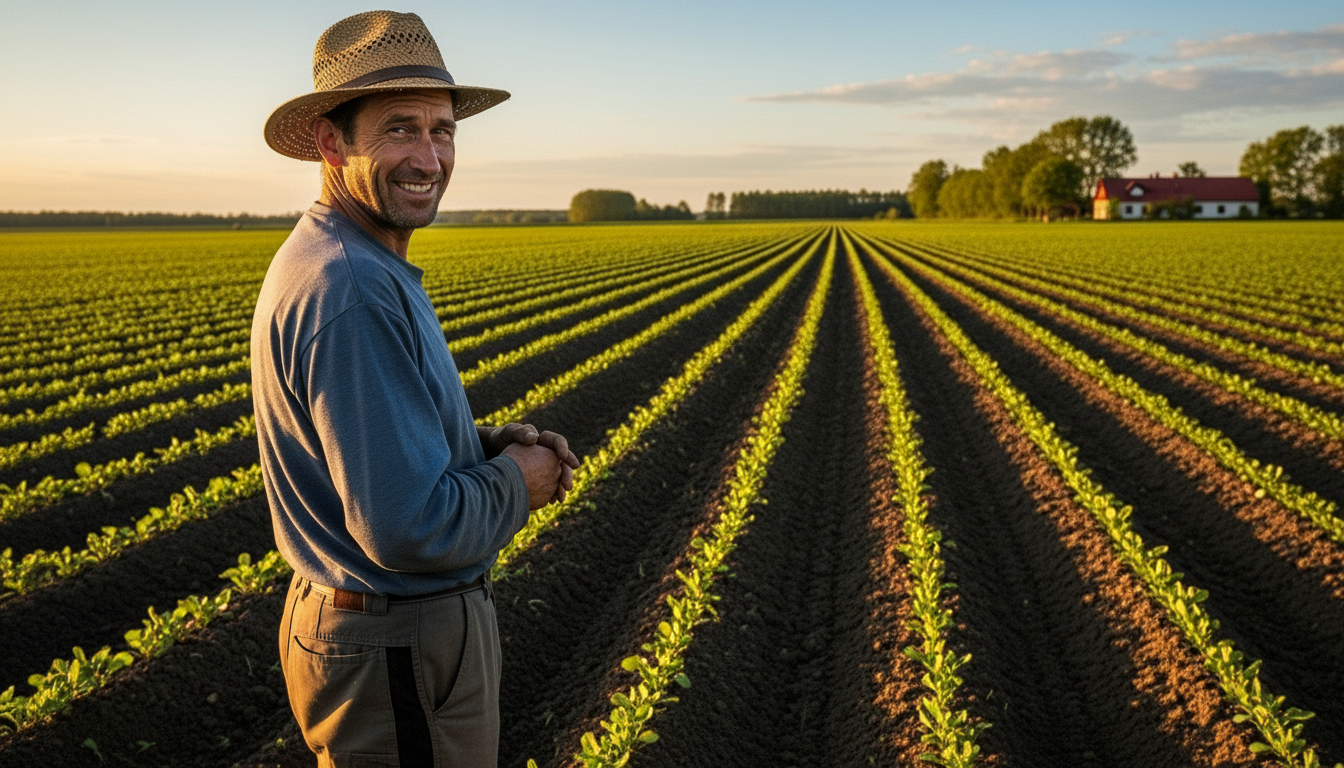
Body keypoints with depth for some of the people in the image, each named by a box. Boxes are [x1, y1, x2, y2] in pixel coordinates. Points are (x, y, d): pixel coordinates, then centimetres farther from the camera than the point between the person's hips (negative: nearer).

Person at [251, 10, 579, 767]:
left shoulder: (341, 265, 5)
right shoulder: (352, 293, -28)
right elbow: (409, 528, -31)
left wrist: (495, 445, 0)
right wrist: (516, 485, -13)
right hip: (402, 655, -10)